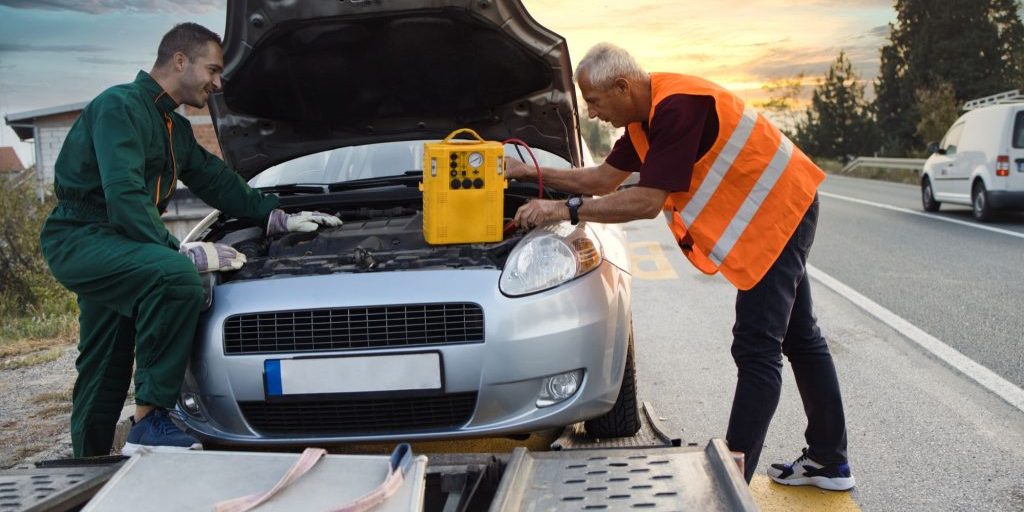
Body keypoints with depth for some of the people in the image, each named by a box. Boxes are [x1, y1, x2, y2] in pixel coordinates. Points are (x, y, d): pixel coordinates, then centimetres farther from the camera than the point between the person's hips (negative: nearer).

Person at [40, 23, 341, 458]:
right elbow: (124, 197, -24)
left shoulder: (175, 130, 16)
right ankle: (149, 419, -28)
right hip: (78, 239, -10)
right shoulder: (120, 107, -14)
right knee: (176, 276, -33)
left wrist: (280, 218, 18)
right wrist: (181, 251, -28)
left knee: (103, 371, 13)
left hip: (111, 245, 10)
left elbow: (218, 182, 24)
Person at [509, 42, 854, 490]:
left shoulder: (676, 108, -27)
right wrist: (533, 173, 10)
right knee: (799, 339, 17)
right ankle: (829, 462, 29)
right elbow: (604, 179, 13)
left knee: (757, 351, -10)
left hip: (779, 210, -11)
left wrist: (565, 210, -23)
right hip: (781, 212, 11)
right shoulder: (646, 116, 5)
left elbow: (647, 202, -27)